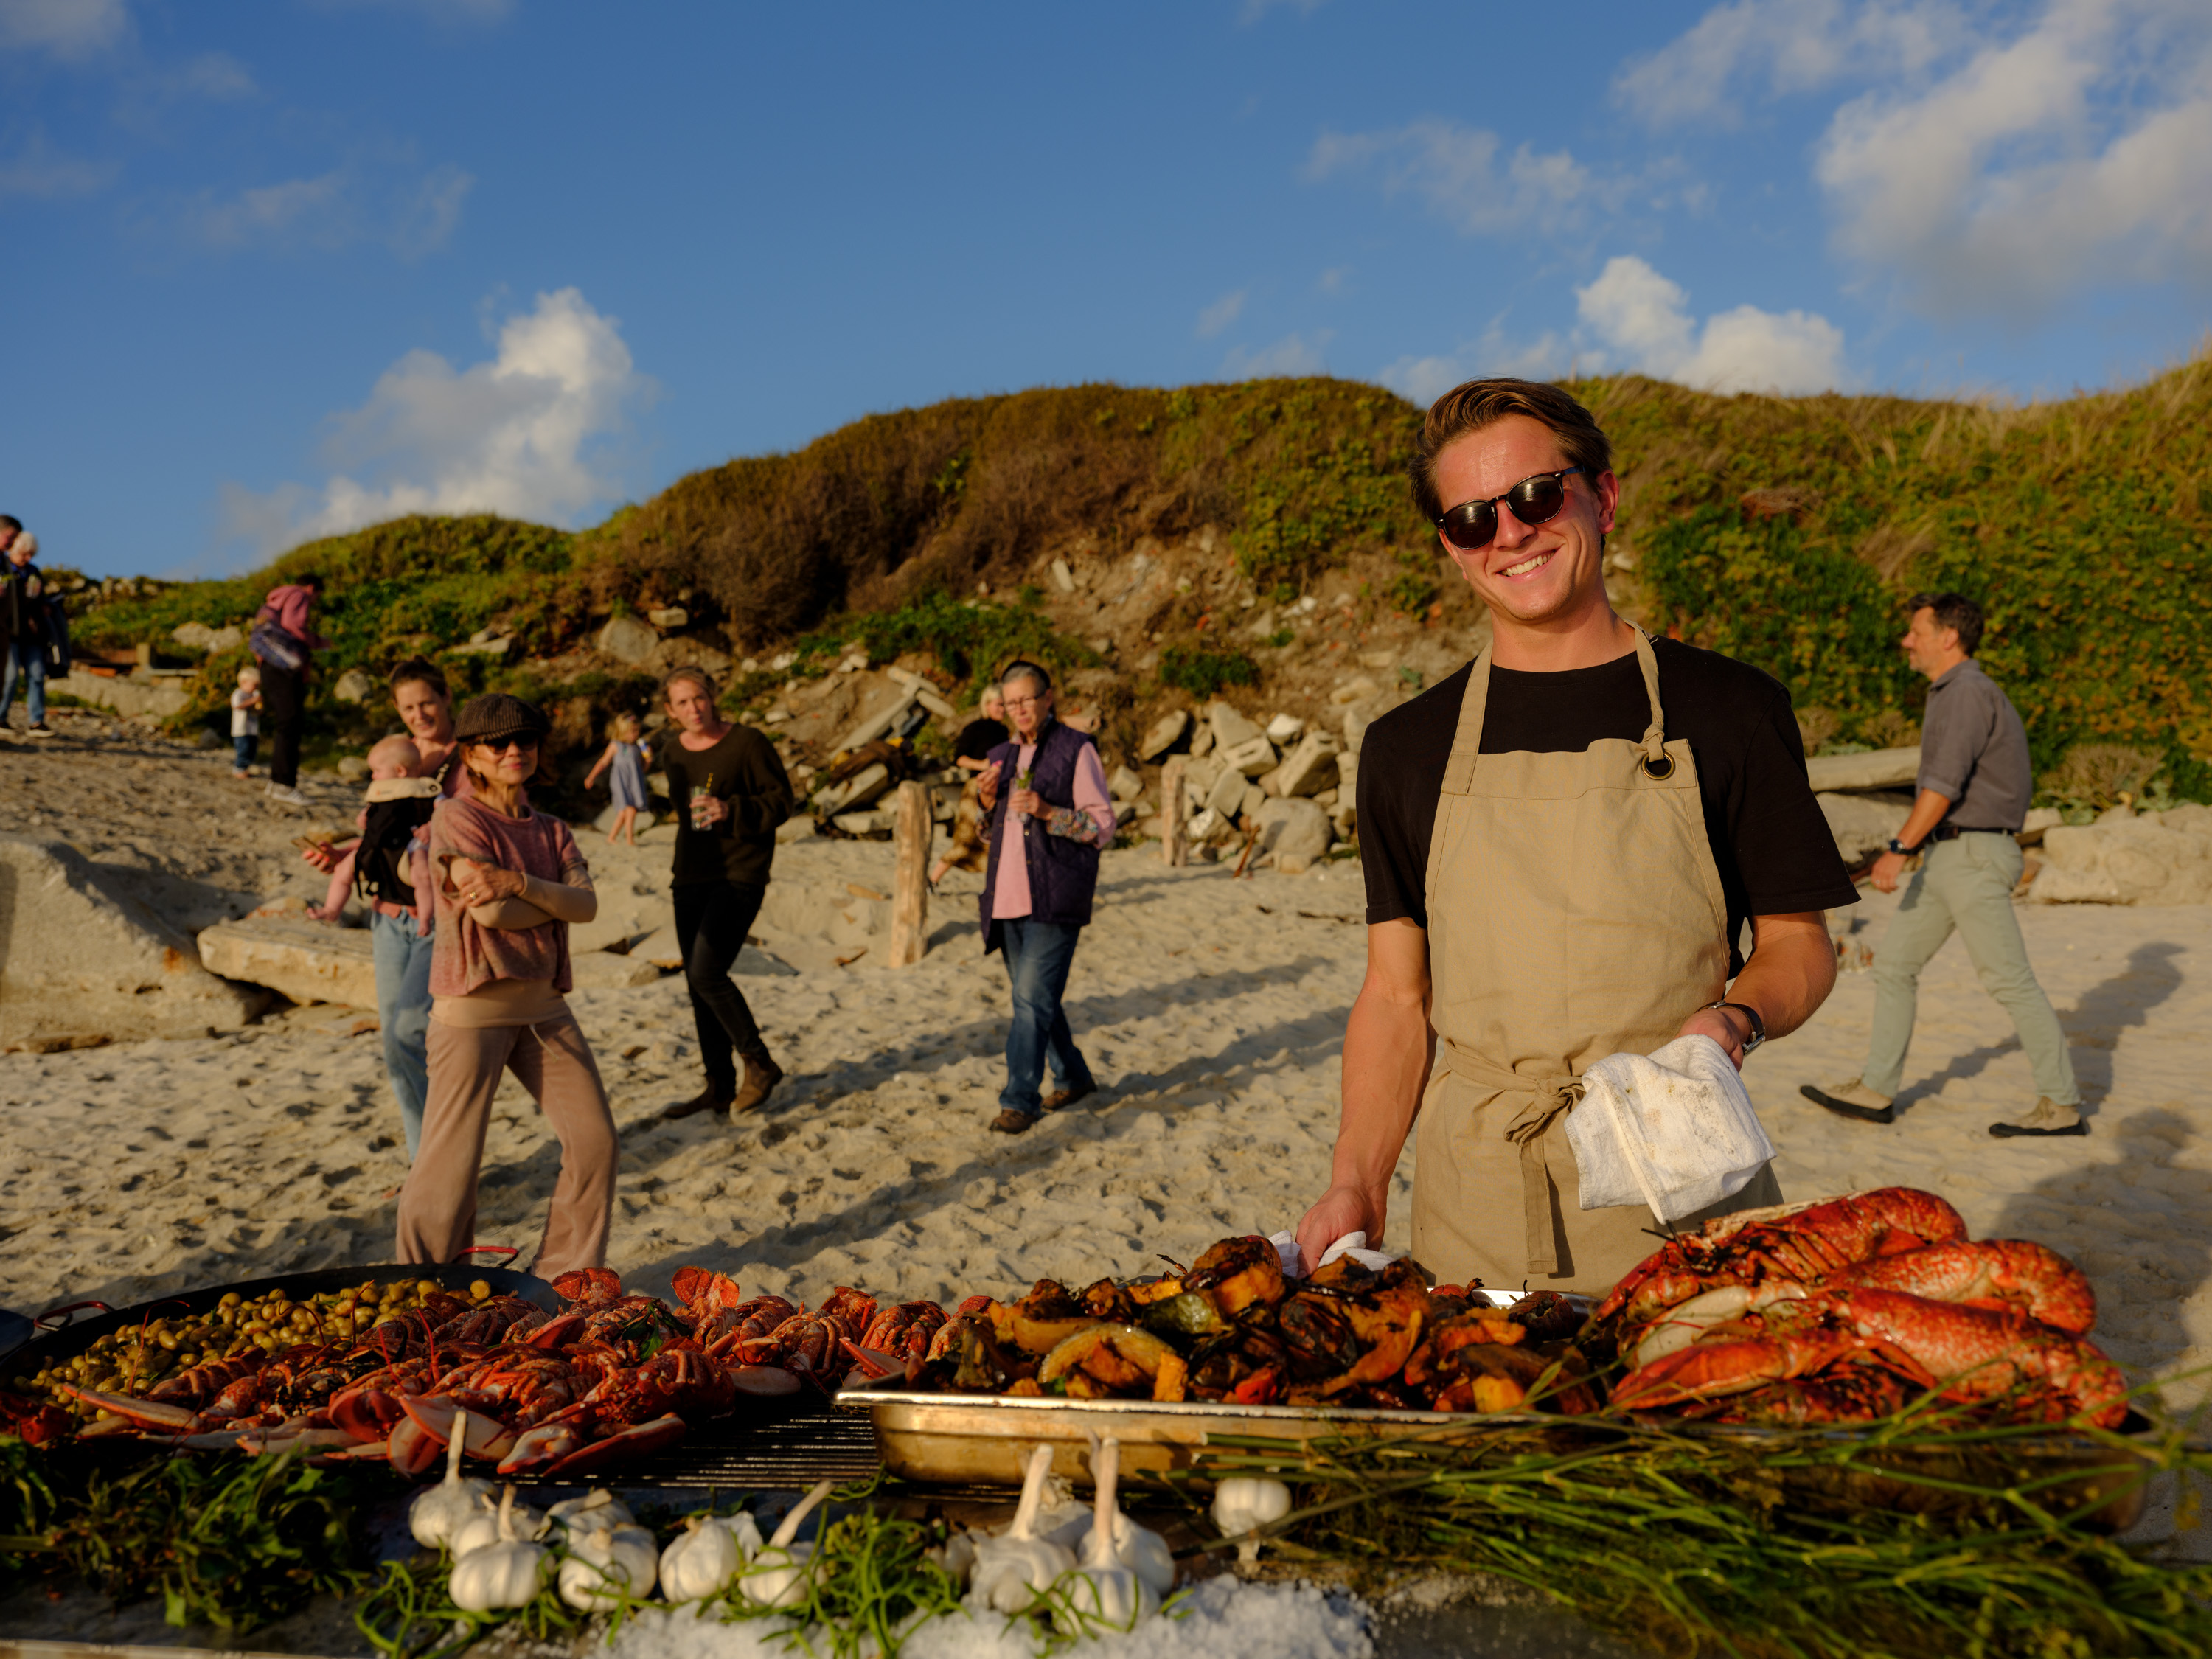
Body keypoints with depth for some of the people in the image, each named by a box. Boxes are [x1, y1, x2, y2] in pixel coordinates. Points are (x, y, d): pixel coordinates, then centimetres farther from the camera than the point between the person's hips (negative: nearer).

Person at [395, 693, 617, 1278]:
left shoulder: (549, 830, 13)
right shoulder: (455, 818, -5)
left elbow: (587, 904, -4)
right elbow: (491, 911, -17)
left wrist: (519, 885, -17)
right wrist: (555, 903, -3)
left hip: (544, 1004, 6)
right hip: (474, 1006, -6)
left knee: (596, 1141, 4)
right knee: (453, 1159, -2)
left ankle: (564, 1276, 19)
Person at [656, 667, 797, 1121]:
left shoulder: (747, 743, -9)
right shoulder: (672, 754, 11)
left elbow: (782, 800, -9)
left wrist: (730, 811, -23)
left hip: (739, 875, -7)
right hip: (692, 878, 7)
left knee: (706, 973, -18)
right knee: (699, 984, 8)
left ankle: (759, 1063, 0)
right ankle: (720, 1088, 19)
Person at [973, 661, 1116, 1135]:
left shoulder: (1077, 750, -4)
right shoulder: (1000, 757, 16)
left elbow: (1103, 827, -6)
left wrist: (1049, 812, -19)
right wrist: (988, 804, 2)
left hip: (1056, 899, -7)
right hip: (1009, 897, 7)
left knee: (1033, 997, -12)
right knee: (1032, 997, 13)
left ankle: (1020, 1100, -8)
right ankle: (1073, 1077, 30)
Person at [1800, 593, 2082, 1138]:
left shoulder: (1967, 692, -14)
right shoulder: (1961, 693, 18)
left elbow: (1944, 782, -22)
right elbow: (2017, 782, 24)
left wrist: (1899, 849, -23)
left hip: (1973, 856, -11)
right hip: (1946, 856, 11)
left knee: (2009, 980, -6)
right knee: (1894, 964, 9)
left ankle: (2062, 1105, 2)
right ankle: (1874, 1090, 14)